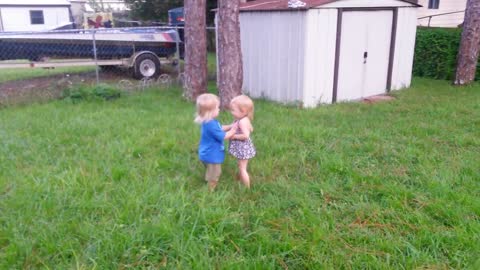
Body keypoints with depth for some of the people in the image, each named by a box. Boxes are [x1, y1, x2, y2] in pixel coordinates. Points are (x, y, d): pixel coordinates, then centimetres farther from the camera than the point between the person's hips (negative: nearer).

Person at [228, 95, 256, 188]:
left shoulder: (242, 122, -28)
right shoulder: (245, 119, 1)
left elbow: (246, 135, -33)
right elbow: (251, 129, 14)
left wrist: (234, 136, -22)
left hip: (243, 148, -10)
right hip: (242, 147, 10)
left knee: (242, 169, 1)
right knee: (240, 166, 26)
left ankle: (247, 188, 12)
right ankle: (241, 183, 43)